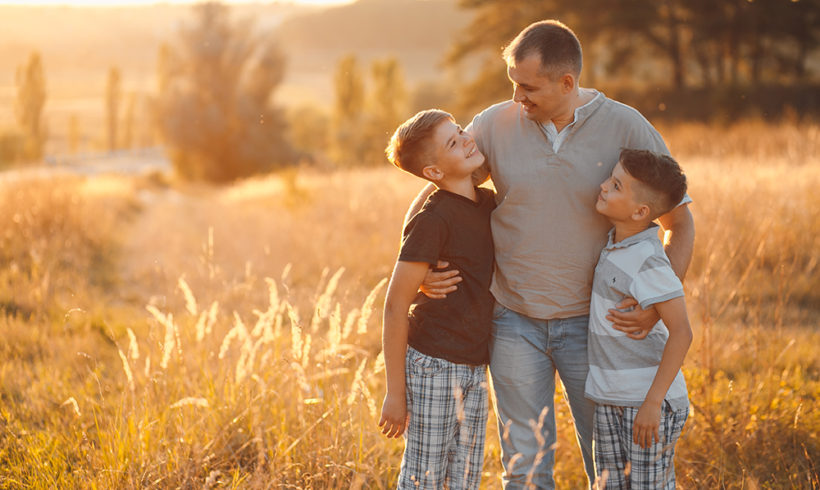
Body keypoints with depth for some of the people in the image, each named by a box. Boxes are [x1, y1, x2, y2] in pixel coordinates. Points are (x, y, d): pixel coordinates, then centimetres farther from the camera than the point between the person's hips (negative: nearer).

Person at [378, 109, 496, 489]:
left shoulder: (488, 203, 5)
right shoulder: (432, 219, -18)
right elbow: (395, 306, -16)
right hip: (433, 366, -7)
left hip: (475, 368, 7)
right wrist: (396, 392, -14)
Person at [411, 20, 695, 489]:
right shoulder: (495, 125, -6)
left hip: (591, 322, -1)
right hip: (514, 322, 1)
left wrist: (657, 305, -16)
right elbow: (433, 197, 6)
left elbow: (681, 223, -3)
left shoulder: (626, 128, -10)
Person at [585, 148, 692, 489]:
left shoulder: (647, 261, -22)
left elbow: (681, 333, -26)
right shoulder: (615, 243, 5)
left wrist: (652, 402, -26)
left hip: (647, 401, -9)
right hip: (609, 398, 9)